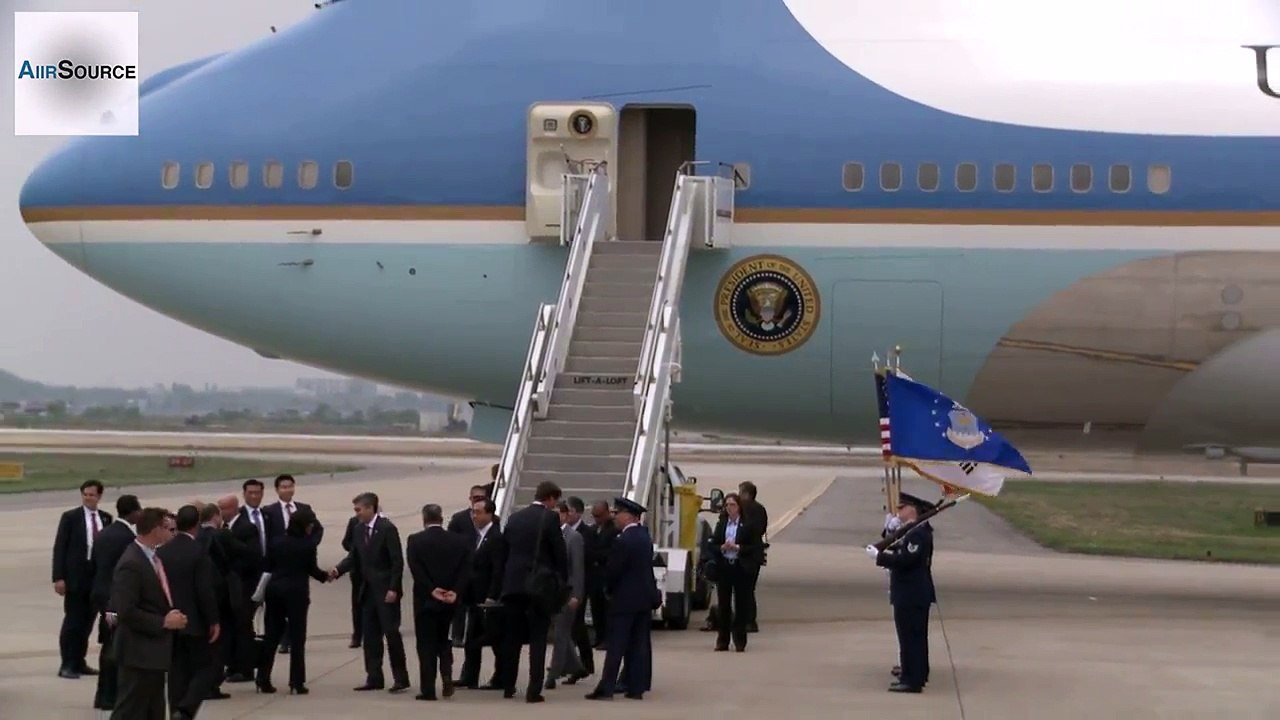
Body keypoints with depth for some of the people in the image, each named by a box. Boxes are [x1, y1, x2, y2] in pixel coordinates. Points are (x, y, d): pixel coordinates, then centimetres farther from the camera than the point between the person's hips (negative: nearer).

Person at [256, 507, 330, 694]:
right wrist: (325, 576, 15)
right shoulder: (308, 544, -9)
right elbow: (312, 569, -3)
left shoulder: (276, 541, 4)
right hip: (296, 591, -4)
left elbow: (268, 566, 6)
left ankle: (263, 680, 10)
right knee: (297, 637, 2)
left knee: (271, 635, 11)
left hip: (274, 589, 4)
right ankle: (296, 684, 0)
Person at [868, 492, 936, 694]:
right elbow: (901, 554, 14)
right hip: (914, 595, 11)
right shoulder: (915, 530, 15)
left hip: (911, 596, -11)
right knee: (915, 637, 18)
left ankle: (912, 680, -5)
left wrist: (878, 556, -20)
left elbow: (905, 560, -26)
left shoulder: (917, 533, -19)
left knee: (911, 637, -7)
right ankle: (917, 675, 27)